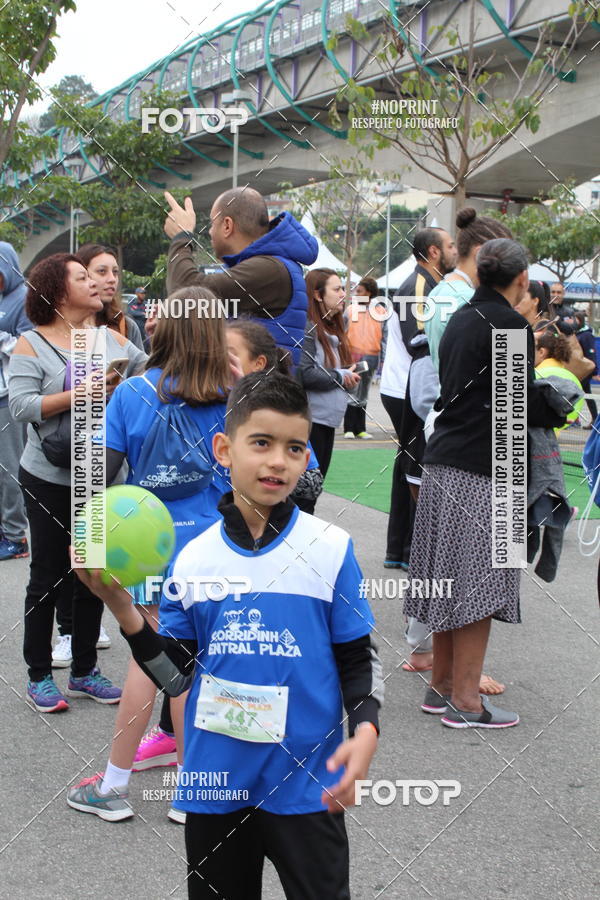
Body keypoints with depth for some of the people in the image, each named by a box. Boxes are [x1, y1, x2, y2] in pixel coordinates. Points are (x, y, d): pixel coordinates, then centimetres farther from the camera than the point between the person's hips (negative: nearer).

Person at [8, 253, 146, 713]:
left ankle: (85, 671, 26)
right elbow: (20, 405, -18)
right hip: (51, 480, -4)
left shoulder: (113, 339, 6)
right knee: (48, 576, 6)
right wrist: (81, 395, -23)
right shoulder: (32, 344, -7)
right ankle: (40, 675, 19)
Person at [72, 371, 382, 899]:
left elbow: (358, 660, -1)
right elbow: (176, 676, 2)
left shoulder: (331, 549, -7)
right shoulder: (193, 559, -1)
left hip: (306, 785, -2)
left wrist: (365, 728, -18)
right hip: (215, 784, 3)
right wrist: (123, 610, -10)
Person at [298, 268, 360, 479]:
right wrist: (340, 377, -12)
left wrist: (348, 376, -1)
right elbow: (304, 374, -23)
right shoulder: (307, 328, -15)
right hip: (310, 419, -9)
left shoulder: (333, 327, 14)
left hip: (328, 419, 9)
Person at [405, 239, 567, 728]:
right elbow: (523, 403, -13)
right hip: (480, 470, -8)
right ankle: (464, 700, 3)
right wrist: (561, 411, 6)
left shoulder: (460, 318, 14)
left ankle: (441, 685, 21)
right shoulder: (510, 325, -12)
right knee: (478, 579, -3)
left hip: (443, 460, 8)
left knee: (452, 576, 13)